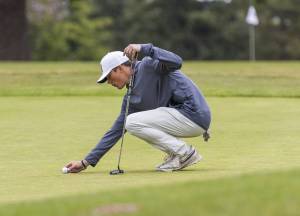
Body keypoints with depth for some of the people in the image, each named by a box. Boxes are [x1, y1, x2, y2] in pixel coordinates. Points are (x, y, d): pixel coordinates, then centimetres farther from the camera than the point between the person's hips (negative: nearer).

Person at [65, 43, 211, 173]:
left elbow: (176, 62, -28)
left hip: (193, 114, -9)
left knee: (132, 122, -12)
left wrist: (143, 49, -33)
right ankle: (176, 153, 8)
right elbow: (116, 130, 17)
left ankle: (185, 152, -10)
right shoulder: (131, 98, 15)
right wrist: (86, 162, 16)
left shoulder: (147, 66, -8)